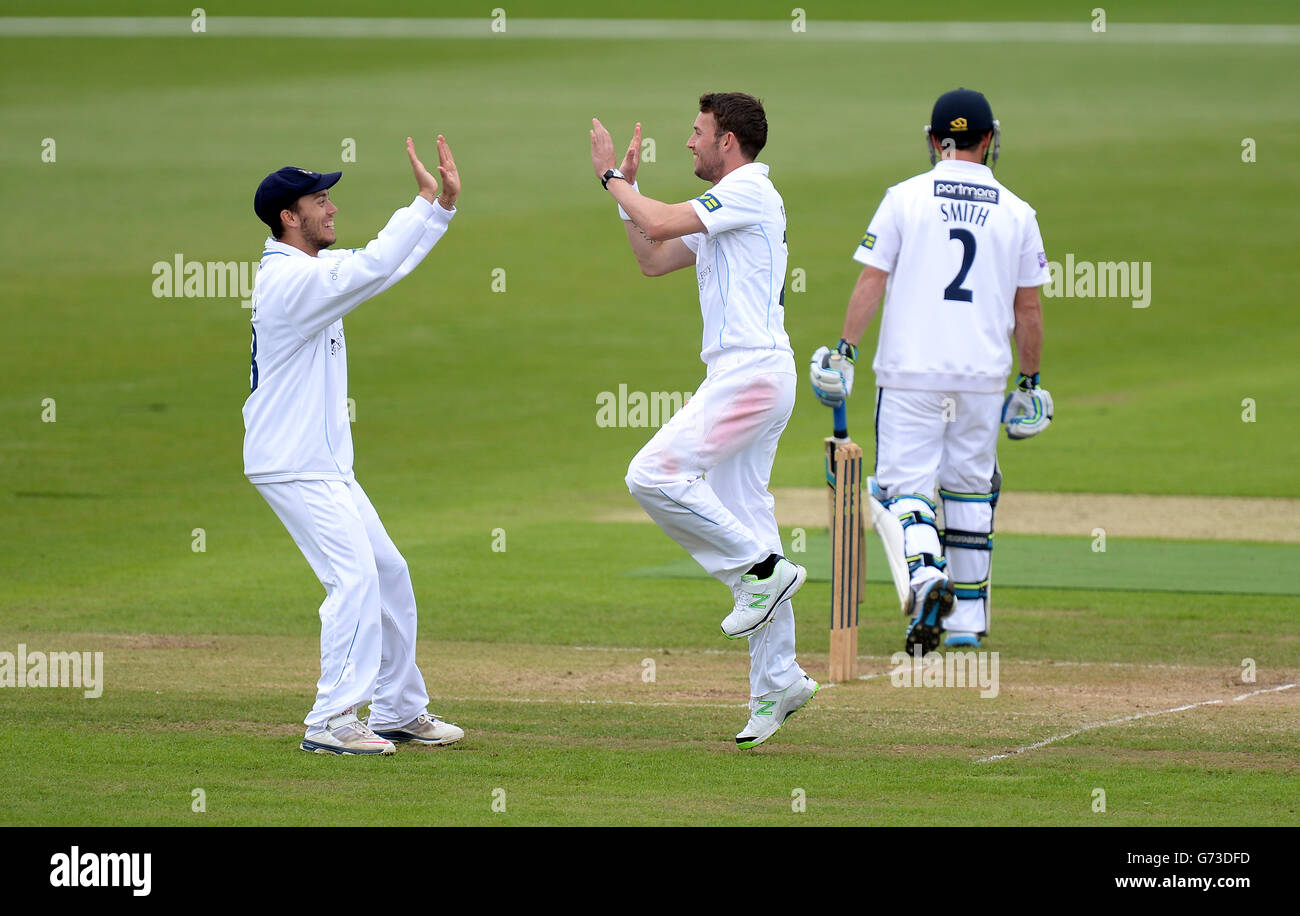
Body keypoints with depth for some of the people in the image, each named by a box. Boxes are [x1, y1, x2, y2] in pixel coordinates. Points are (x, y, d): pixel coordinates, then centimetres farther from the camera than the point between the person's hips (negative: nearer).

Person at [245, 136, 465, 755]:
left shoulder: (308, 269, 12)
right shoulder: (289, 279, -20)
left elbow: (392, 261, 16)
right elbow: (375, 267, -30)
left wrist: (444, 204, 5)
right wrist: (426, 202, -22)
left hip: (326, 465, 10)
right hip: (294, 466, -10)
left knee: (388, 574, 13)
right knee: (355, 578, -15)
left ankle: (399, 710, 21)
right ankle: (332, 723, -14)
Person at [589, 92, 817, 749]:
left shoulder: (749, 191, -9)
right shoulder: (724, 208, 22)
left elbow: (661, 224, -16)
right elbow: (652, 258, 27)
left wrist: (612, 176, -2)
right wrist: (625, 187, 21)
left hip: (753, 371, -10)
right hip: (735, 376, 10)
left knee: (654, 474, -19)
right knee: (740, 517, 7)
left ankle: (762, 571, -10)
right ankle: (778, 682, 8)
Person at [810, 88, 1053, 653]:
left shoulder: (905, 198, -1)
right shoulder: (1016, 213, 5)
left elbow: (870, 282, -5)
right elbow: (1028, 308, 7)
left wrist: (844, 351, -1)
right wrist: (1030, 382, 16)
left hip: (911, 371, -2)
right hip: (983, 373, 2)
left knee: (905, 482, -1)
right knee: (970, 488, 15)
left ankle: (926, 571, -30)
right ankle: (968, 616, 18)